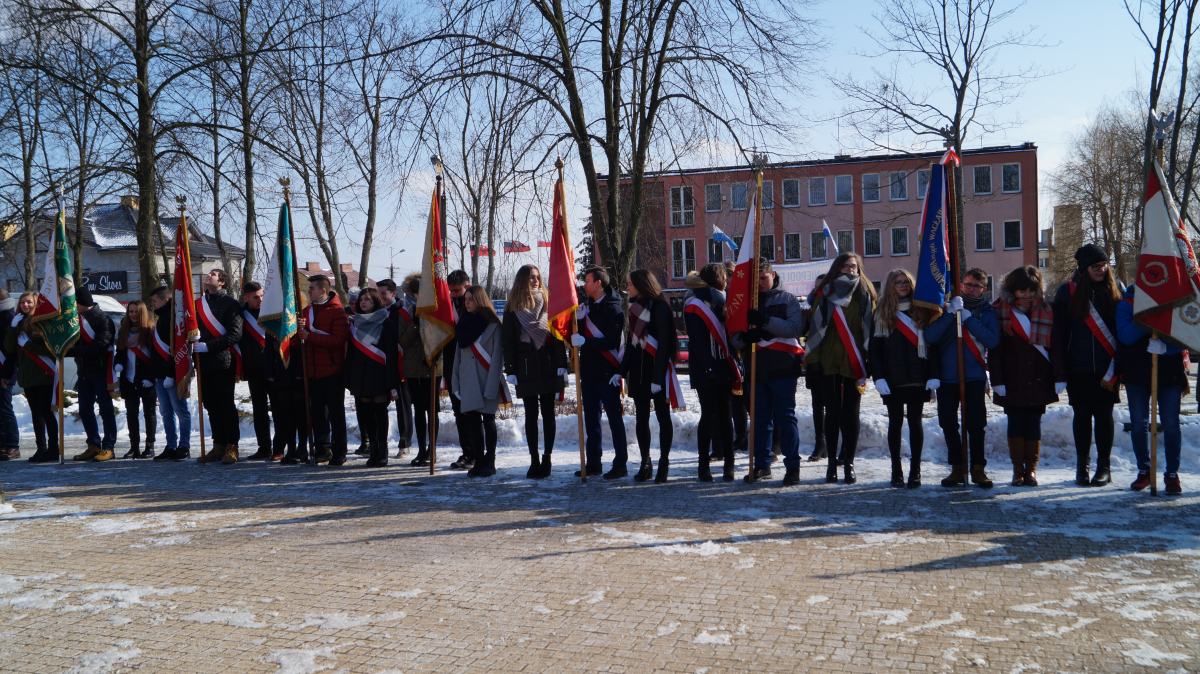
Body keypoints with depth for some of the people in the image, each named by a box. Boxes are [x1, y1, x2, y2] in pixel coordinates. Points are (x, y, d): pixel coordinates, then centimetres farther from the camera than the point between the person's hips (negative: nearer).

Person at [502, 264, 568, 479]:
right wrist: (511, 371, -5)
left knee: (548, 413, 2)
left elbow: (558, 336, 3)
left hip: (548, 368, 0)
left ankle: (546, 459, 8)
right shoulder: (512, 309, 6)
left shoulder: (548, 303, 7)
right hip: (526, 370, 0)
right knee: (531, 415, 3)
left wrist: (562, 367, -5)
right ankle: (534, 461, 8)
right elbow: (508, 342, 3)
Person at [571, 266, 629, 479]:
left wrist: (585, 341, -23)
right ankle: (593, 463, 17)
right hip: (589, 372, 8)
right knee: (591, 418, 10)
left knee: (614, 417, -2)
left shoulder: (613, 309, -8)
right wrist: (577, 320, -5)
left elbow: (612, 342, -18)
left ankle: (620, 464, 2)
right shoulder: (587, 306, 16)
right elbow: (577, 336, 13)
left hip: (607, 374, -8)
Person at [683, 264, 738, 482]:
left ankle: (729, 465, 7)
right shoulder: (694, 305, -4)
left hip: (723, 368, 6)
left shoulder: (720, 302, 18)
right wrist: (709, 367, -21)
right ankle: (704, 466, 5)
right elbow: (697, 341, -13)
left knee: (725, 415, 4)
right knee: (709, 415, -3)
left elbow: (728, 334, 17)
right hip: (705, 371, -6)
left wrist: (734, 367, 7)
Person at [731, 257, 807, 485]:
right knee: (760, 418, 8)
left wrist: (766, 321, -21)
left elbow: (795, 328, -11)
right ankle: (762, 465, 16)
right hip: (755, 369, 4)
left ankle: (792, 466, -2)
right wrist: (744, 337, -13)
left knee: (785, 416, -6)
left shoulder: (787, 299, 5)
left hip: (782, 367, -4)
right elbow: (733, 336, 11)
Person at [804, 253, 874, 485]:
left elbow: (870, 329, 3)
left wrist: (870, 361, -6)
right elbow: (816, 327, 3)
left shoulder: (865, 294, 7)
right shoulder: (825, 294, 7)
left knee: (850, 413, 2)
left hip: (854, 363, 0)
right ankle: (832, 463, 12)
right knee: (833, 412, 4)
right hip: (829, 361, 0)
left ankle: (849, 463, 10)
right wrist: (813, 359, -5)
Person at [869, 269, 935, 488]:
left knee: (915, 422, 3)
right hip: (892, 379, 0)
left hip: (917, 378, 0)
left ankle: (915, 470, 8)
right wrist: (878, 377, -10)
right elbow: (874, 348, 0)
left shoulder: (922, 311, 7)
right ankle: (896, 470, 12)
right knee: (895, 423, 5)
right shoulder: (883, 313, 5)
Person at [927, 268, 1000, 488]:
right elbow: (930, 336, -7)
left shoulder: (987, 312, 8)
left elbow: (993, 341, -9)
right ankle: (957, 468, 15)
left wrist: (968, 318, -12)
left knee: (976, 424, -3)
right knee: (948, 424, 3)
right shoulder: (947, 307, 8)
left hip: (975, 377, -1)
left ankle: (978, 468, 10)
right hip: (946, 378, 1)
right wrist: (950, 313, -16)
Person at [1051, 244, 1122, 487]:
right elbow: (1058, 334, -1)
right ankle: (1082, 466, 17)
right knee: (1081, 415, 7)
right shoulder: (1067, 291, 0)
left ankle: (1104, 467, 12)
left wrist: (1117, 367, -4)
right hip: (1078, 369, 0)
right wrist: (1060, 373, -7)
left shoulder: (1115, 289, 4)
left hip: (1106, 368, 0)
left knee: (1104, 414, 3)